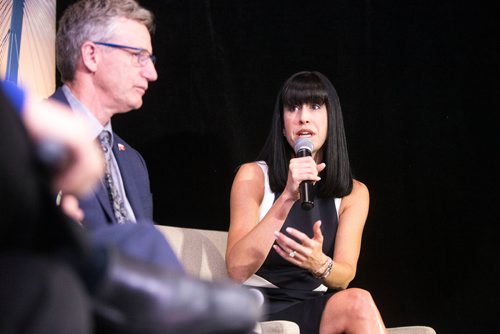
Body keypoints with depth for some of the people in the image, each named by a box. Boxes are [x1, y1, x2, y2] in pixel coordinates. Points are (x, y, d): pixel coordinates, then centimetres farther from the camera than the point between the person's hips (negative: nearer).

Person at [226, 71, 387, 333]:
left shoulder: (354, 193, 10)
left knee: (355, 302, -30)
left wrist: (319, 264, -28)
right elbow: (237, 269, -14)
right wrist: (287, 198, -23)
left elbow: (344, 276, -4)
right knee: (358, 304, -30)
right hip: (258, 310, -4)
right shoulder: (254, 176, -1)